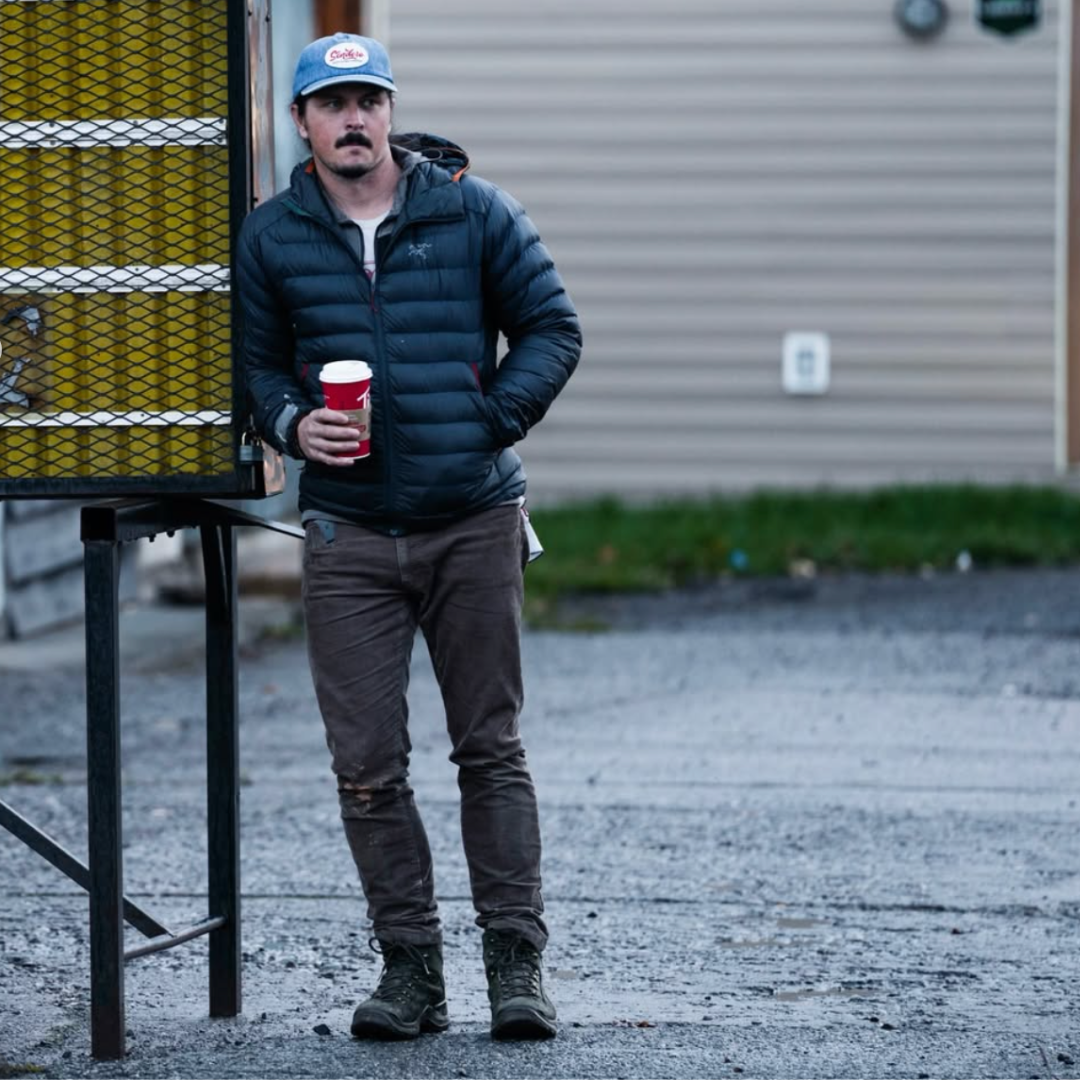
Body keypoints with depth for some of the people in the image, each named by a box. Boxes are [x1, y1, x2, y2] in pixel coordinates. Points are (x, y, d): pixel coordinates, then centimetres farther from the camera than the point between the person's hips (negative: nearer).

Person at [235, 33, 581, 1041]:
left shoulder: (472, 211, 1)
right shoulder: (271, 236, 5)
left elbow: (552, 327, 6)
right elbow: (253, 361, 13)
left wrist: (492, 419, -5)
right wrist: (292, 424, -7)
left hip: (474, 521, -1)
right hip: (348, 531, 1)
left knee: (491, 748, 3)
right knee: (366, 765, -1)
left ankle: (516, 961, 8)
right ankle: (408, 964, 8)